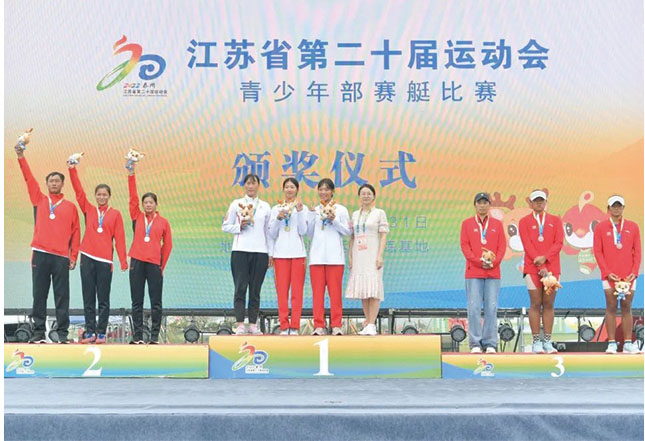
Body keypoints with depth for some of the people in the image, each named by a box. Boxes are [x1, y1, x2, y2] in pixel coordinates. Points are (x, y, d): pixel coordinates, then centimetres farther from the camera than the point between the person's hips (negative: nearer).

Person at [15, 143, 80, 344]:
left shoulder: (70, 206, 11)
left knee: (62, 296, -1)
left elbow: (75, 232, 8)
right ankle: (38, 332, 6)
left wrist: (74, 256, 0)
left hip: (61, 257, -1)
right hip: (40, 254, 1)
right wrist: (21, 157, -5)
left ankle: (62, 333, 3)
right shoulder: (39, 200, 13)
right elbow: (29, 179, 5)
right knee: (39, 295, 2)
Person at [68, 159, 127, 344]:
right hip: (87, 258, 2)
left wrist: (123, 261, -5)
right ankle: (90, 331, 9)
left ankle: (101, 333, 6)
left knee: (103, 299, 2)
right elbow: (79, 192, 4)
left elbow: (119, 237, 0)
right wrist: (72, 170, -3)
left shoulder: (115, 214, 4)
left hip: (105, 260, -2)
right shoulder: (89, 210, 10)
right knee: (88, 298, 4)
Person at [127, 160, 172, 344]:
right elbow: (133, 197, 1)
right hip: (137, 262, 1)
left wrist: (162, 266, 2)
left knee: (156, 302, 0)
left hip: (154, 264, -1)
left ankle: (155, 336, 6)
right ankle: (137, 336, 9)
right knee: (137, 302, 4)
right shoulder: (137, 217, 9)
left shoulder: (163, 222, 6)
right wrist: (131, 175, -5)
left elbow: (167, 245, 8)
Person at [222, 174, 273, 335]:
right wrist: (240, 227, -10)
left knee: (255, 289, 3)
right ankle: (240, 325, -6)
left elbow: (269, 231, 14)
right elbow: (225, 226, 8)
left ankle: (253, 324, 8)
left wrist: (271, 253, 9)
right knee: (240, 287, -7)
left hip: (260, 252, 2)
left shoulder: (265, 206, 14)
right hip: (240, 250, -2)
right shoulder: (236, 204, 9)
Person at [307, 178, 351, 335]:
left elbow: (348, 232, 4)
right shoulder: (314, 210, 16)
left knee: (335, 291, -4)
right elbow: (309, 233, 12)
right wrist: (312, 215, 1)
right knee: (317, 290, -2)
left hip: (335, 256, -2)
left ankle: (336, 325, 1)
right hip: (316, 255, 2)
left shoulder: (341, 209, 9)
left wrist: (334, 220, -8)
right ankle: (318, 325, 1)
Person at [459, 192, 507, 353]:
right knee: (474, 308, -5)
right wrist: (479, 261, -11)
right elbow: (464, 245, 1)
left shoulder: (497, 224, 12)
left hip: (493, 272, 1)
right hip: (474, 273, -1)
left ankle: (490, 344, 4)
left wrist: (494, 262, -9)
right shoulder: (467, 223, 8)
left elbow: (502, 246, 7)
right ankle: (475, 344, -1)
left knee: (491, 308, -1)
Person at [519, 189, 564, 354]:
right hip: (532, 268, -2)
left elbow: (559, 243, 2)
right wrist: (540, 266, -12)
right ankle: (536, 342, 0)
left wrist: (545, 257, -13)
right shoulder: (524, 221, 7)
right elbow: (527, 244, -3)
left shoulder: (555, 220, 12)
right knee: (535, 304, -3)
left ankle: (548, 342, 6)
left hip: (552, 267, 2)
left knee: (549, 304, 3)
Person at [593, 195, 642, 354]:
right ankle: (612, 343, -1)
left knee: (626, 308, 3)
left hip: (628, 275, 2)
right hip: (609, 275, -1)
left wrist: (634, 272, -3)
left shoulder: (633, 227, 9)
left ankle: (628, 343, 6)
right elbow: (597, 251, 0)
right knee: (611, 307, -2)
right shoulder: (600, 227, 4)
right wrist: (607, 272, -8)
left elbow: (637, 251, 7)